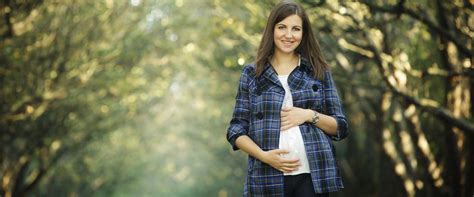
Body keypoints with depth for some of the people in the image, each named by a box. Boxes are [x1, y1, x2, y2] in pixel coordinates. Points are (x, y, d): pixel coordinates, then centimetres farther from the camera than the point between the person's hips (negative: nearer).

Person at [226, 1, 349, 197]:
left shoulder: (318, 71, 9)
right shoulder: (251, 74, 7)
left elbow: (340, 127, 9)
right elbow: (236, 131, 5)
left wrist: (310, 115, -8)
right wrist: (264, 155, -11)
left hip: (313, 175, 0)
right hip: (268, 177, 0)